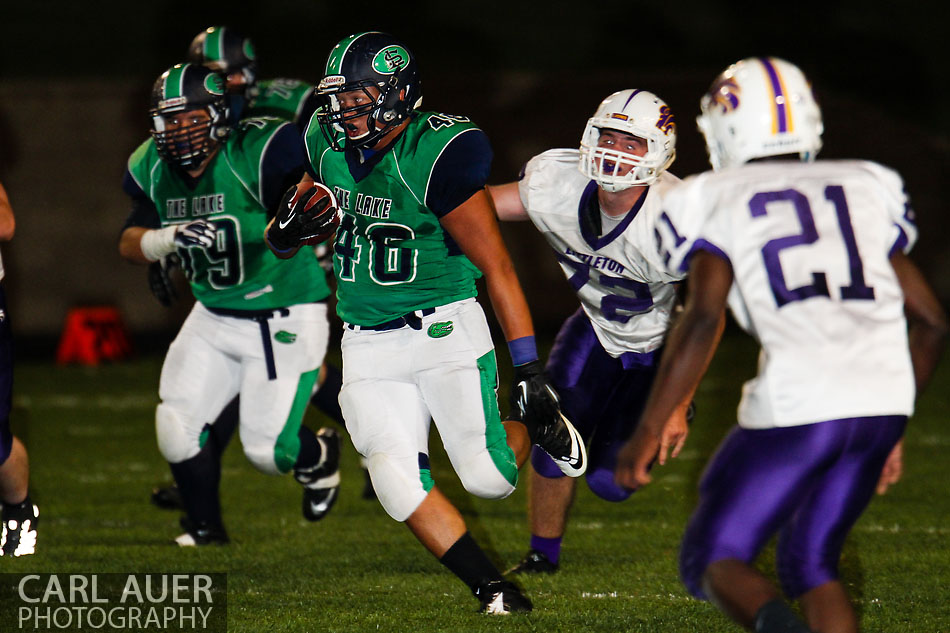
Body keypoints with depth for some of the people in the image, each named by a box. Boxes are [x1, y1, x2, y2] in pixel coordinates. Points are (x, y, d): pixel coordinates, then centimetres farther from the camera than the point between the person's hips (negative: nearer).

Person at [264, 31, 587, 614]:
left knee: (488, 479, -7)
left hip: (444, 330, -5)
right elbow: (281, 243, 17)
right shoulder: (330, 145, 1)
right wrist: (293, 226, -10)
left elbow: (497, 267, -17)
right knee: (398, 481, -9)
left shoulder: (435, 156, -20)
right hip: (369, 344, 5)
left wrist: (529, 366, -19)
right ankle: (492, 587, 6)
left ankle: (537, 426, 28)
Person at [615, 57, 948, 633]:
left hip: (796, 402, -4)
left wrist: (648, 432, -3)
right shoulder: (866, 189, 21)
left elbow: (703, 319, -7)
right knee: (811, 560, 21)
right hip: (884, 396, 5)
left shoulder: (715, 202, 8)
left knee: (713, 559, 9)